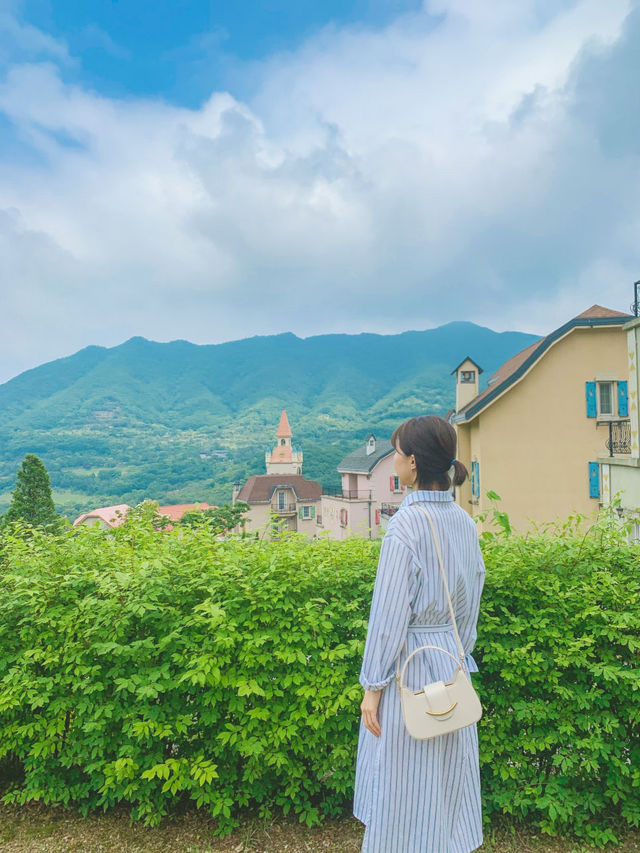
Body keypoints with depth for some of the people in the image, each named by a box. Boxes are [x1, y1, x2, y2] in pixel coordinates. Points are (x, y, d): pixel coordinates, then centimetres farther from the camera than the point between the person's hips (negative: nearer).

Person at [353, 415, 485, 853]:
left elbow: (391, 613, -20)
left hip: (410, 666, -7)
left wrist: (373, 686, -11)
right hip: (453, 666, 7)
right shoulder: (465, 522, 0)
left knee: (405, 789, 12)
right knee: (447, 784, 22)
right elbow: (472, 604, 8)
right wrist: (457, 655, 20)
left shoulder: (407, 523, -22)